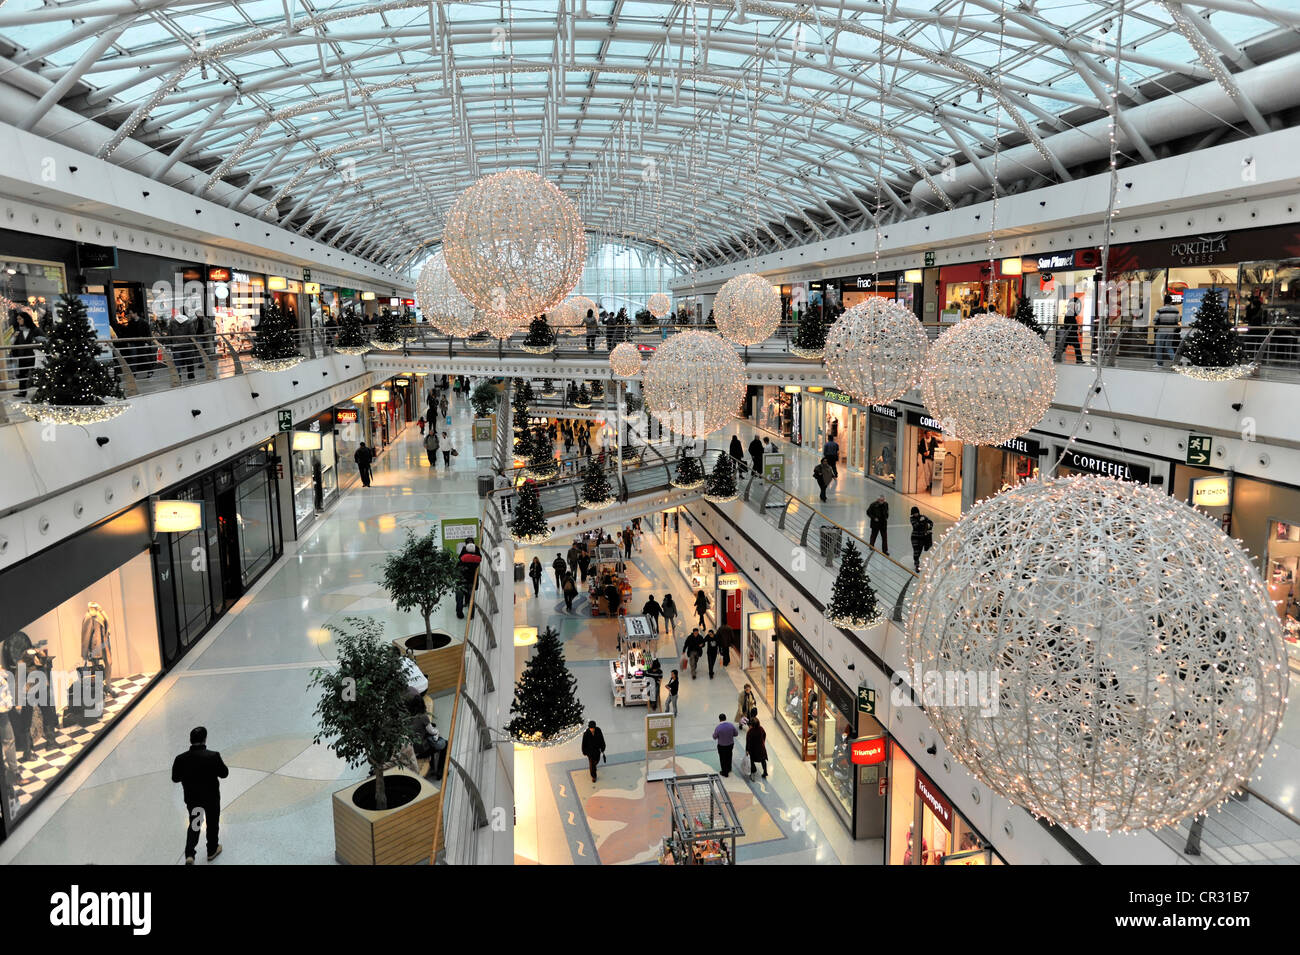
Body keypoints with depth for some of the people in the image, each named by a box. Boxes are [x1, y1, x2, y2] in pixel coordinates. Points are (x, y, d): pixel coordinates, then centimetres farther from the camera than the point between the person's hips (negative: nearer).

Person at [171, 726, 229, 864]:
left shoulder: (181, 759, -16)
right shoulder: (213, 756, -24)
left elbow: (175, 778, -4)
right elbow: (224, 773, -12)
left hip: (192, 798, 2)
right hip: (211, 797, -2)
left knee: (193, 825, 22)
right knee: (212, 823, 20)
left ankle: (189, 855, 8)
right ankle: (212, 850, 38)